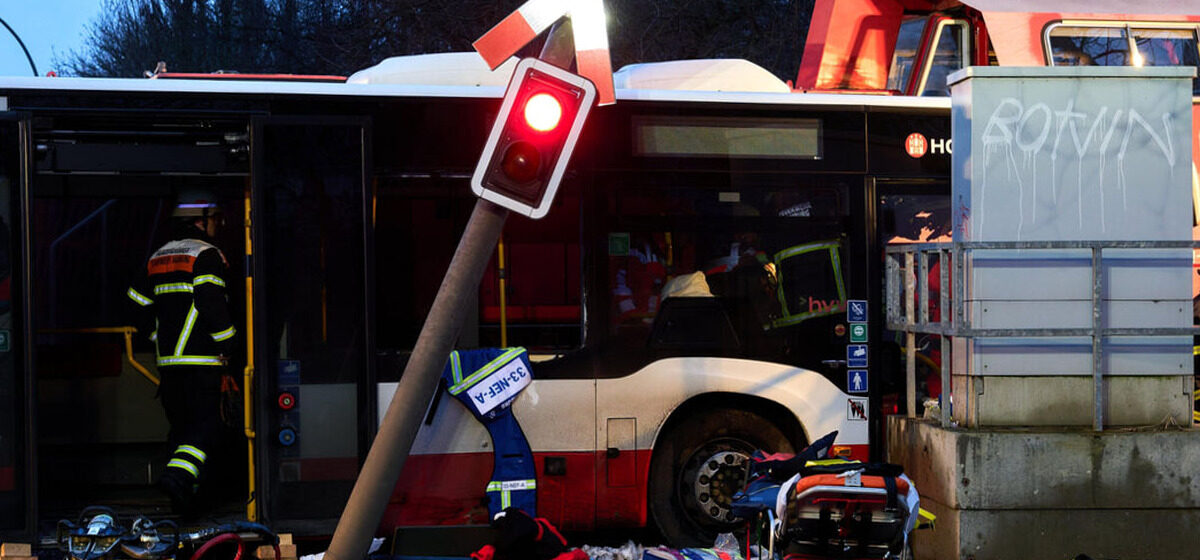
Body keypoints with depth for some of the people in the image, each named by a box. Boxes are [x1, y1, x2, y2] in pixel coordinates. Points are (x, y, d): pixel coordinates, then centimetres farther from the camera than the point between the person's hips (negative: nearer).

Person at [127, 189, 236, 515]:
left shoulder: (158, 258, 16)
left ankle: (183, 499, 15)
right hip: (202, 359, -7)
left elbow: (140, 301, 15)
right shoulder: (206, 255, -8)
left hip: (168, 357, 7)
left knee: (181, 424, 14)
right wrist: (226, 344, -8)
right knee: (206, 423, -7)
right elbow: (212, 303, -17)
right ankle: (178, 476, -27)